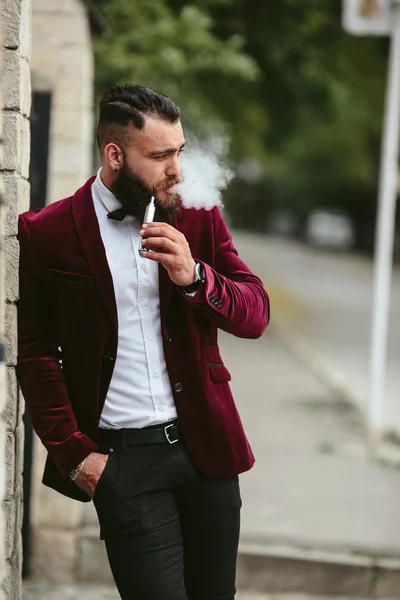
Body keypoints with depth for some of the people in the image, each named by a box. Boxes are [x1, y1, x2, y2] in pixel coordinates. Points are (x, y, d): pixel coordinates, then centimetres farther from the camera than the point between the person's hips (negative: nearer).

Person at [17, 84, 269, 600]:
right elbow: (34, 354, 0)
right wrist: (73, 452, -7)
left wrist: (194, 276, -15)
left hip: (205, 444, 4)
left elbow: (255, 316, 4)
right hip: (122, 459, -3)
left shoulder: (198, 218, 6)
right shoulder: (48, 234, -3)